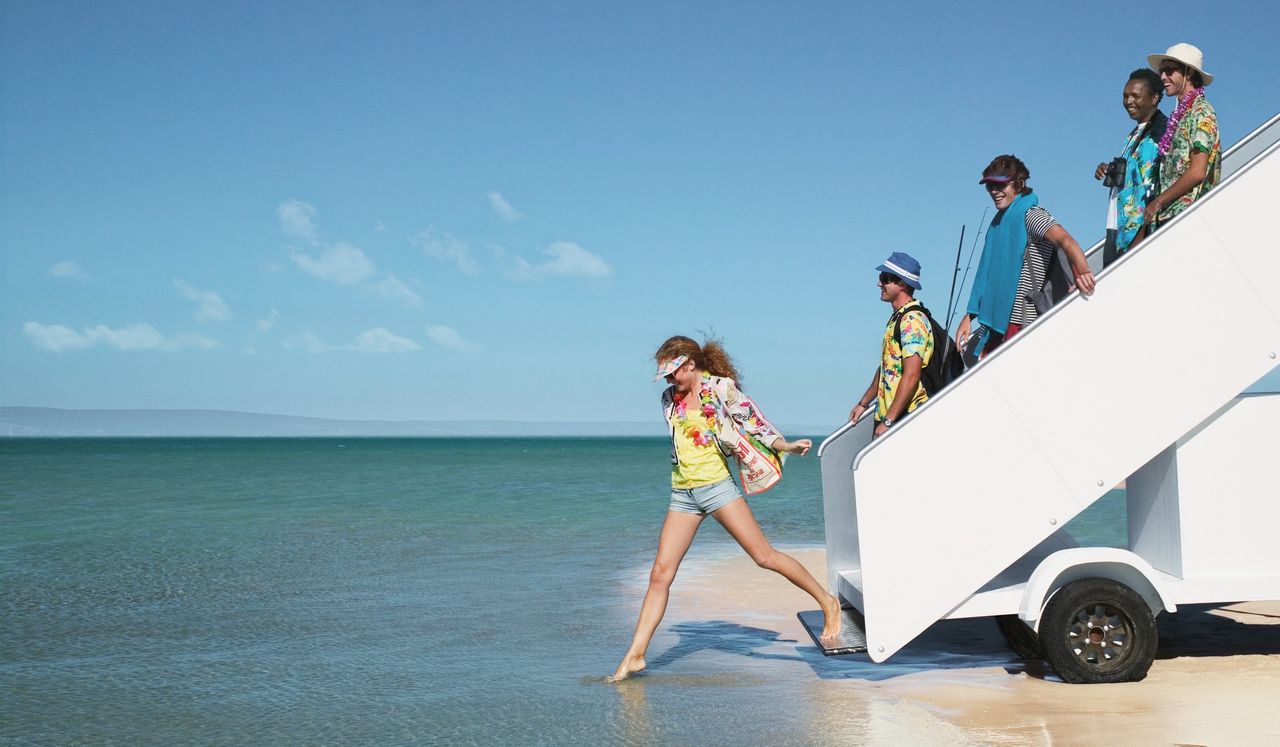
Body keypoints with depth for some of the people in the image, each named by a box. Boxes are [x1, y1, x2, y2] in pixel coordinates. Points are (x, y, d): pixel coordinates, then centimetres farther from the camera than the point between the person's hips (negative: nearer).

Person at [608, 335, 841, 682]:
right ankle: (635, 655, 4)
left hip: (717, 485, -5)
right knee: (660, 573, 1)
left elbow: (753, 422, -8)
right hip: (682, 494, 5)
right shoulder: (670, 399, 11)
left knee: (764, 556, -7)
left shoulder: (721, 388, -5)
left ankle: (827, 602, 10)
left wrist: (787, 446, -19)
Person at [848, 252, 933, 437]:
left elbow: (911, 377, -21)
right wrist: (864, 403, 26)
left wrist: (888, 421, -22)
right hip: (887, 416, 10)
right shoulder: (897, 318, 17)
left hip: (906, 418, -10)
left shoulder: (912, 320, -15)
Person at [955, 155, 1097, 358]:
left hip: (1020, 325, -9)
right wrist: (969, 316, 19)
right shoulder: (1000, 220, 19)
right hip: (996, 322, 9)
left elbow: (1065, 240, -26)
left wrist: (1082, 272, -44)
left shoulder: (1030, 214, -8)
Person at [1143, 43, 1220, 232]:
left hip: (1186, 215, -9)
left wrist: (1159, 201, -10)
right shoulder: (1180, 114, 22)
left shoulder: (1200, 111, -5)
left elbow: (1197, 172, -15)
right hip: (1169, 216, 9)